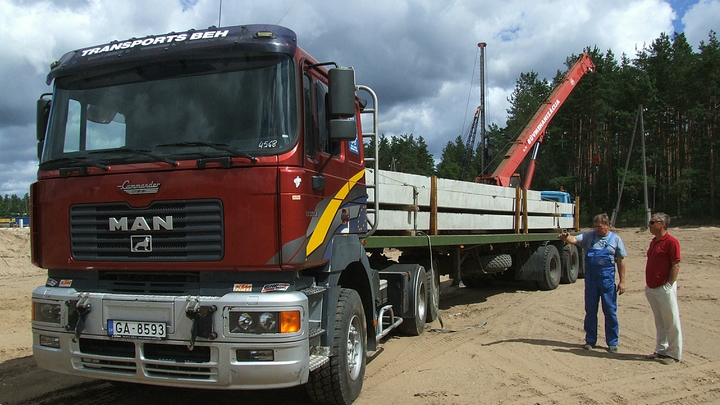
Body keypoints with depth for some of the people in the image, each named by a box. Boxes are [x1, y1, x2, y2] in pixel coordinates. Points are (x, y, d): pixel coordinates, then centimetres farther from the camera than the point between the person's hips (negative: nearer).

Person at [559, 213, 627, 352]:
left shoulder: (615, 239, 3)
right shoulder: (589, 236, 5)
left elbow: (621, 261, 4)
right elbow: (574, 240, -11)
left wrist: (622, 281, 0)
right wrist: (566, 237, -34)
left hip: (607, 278, -1)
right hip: (590, 278, 1)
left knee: (610, 311, 4)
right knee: (590, 310, 9)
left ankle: (612, 342, 16)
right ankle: (590, 340, 21)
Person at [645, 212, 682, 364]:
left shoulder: (671, 242, -13)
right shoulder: (653, 242, 14)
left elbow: (676, 265, -15)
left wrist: (669, 285, -17)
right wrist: (648, 285, 15)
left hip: (664, 288, -9)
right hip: (652, 288, 9)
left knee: (671, 322, 0)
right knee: (659, 322, 16)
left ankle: (674, 354, 8)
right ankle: (661, 350, 24)